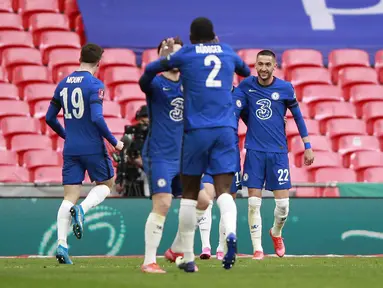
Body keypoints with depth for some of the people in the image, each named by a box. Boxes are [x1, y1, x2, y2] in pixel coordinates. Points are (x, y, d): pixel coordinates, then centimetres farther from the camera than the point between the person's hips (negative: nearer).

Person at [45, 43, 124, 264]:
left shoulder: (63, 84, 9)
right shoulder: (95, 85, -10)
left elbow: (50, 118, 14)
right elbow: (97, 118, -20)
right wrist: (114, 142, -8)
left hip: (71, 149, 5)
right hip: (93, 148, -5)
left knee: (70, 197, 4)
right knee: (106, 184, 17)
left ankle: (61, 244, -10)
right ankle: (82, 209, -12)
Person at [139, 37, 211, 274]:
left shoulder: (188, 83, 11)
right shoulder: (157, 83, -7)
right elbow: (145, 81, -28)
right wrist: (162, 60, -46)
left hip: (183, 157, 7)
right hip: (159, 156, -7)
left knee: (202, 201, 7)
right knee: (162, 204, -18)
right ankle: (149, 261, -14)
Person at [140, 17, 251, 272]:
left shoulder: (185, 54, 5)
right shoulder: (228, 52, 14)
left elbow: (150, 69, 13)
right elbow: (246, 71, 34)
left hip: (196, 130, -1)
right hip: (226, 129, 1)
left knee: (190, 194, 9)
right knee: (224, 190, -5)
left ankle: (188, 258, 10)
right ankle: (231, 232, -36)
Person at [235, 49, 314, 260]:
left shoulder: (285, 88, -1)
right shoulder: (246, 85, 1)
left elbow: (298, 116, 9)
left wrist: (307, 146, 8)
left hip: (278, 151, 0)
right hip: (254, 151, 0)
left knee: (283, 204, -2)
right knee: (254, 203, -5)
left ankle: (276, 233, 28)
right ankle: (257, 248, 3)